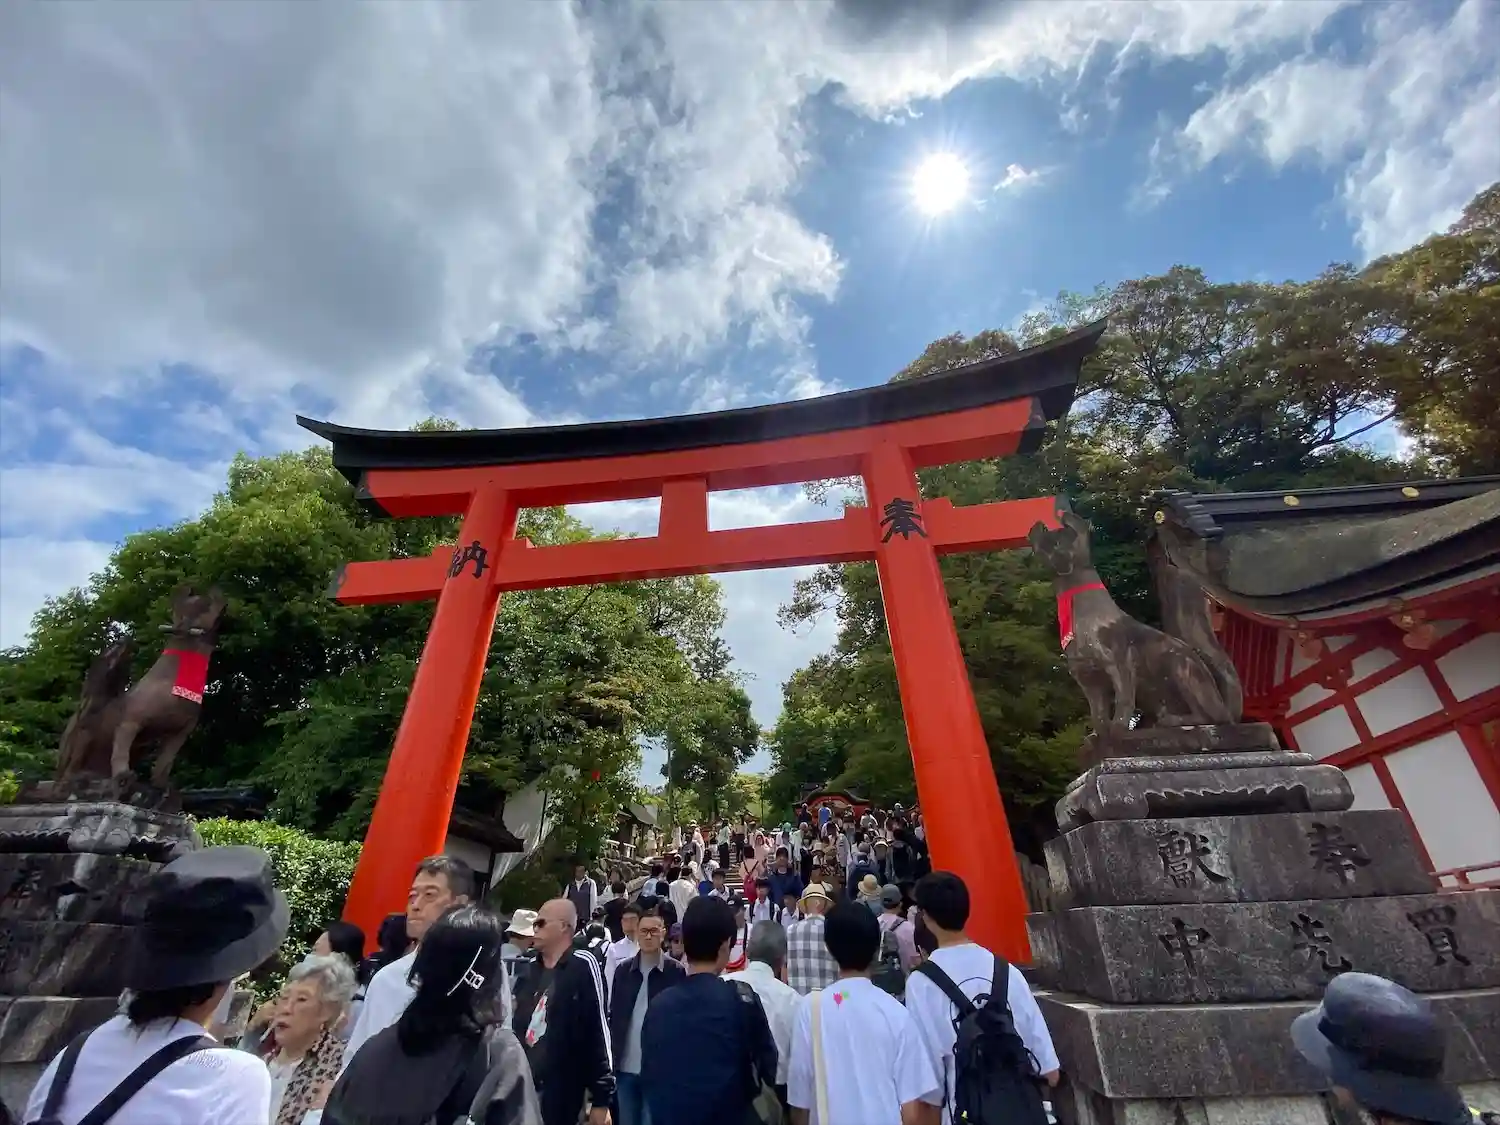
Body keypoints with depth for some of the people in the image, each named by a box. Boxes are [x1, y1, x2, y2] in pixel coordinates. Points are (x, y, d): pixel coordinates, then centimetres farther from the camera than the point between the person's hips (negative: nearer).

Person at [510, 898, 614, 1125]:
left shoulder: (582, 966, -13)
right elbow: (516, 1030, 14)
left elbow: (598, 1030, -14)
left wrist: (602, 1098, -14)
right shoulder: (528, 973, 9)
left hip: (562, 1097, -6)